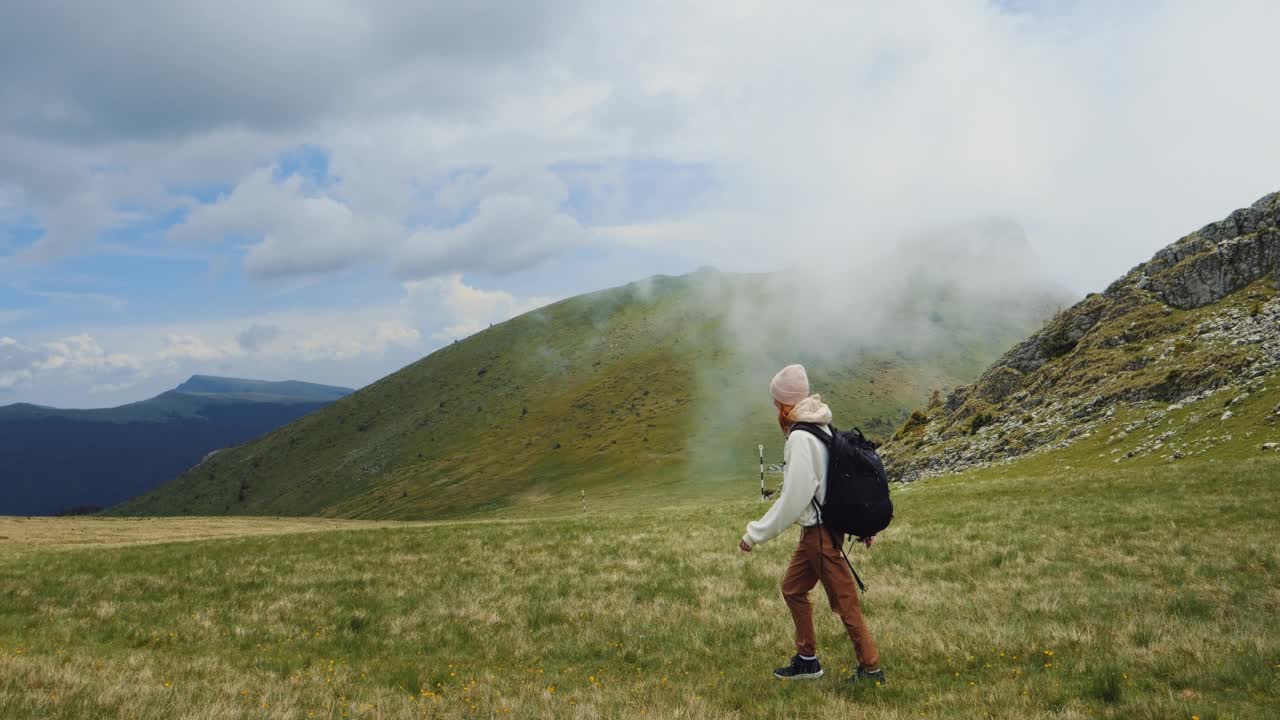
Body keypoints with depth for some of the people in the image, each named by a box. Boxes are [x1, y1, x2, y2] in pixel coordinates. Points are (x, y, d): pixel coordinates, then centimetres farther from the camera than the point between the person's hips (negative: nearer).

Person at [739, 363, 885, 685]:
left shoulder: (801, 438, -20)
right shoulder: (824, 429, 8)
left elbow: (794, 498, -22)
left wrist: (755, 534, -15)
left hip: (820, 533, -10)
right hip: (815, 530, 10)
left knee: (845, 601, 2)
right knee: (793, 588, 18)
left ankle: (871, 669, 13)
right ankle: (807, 660, 27)